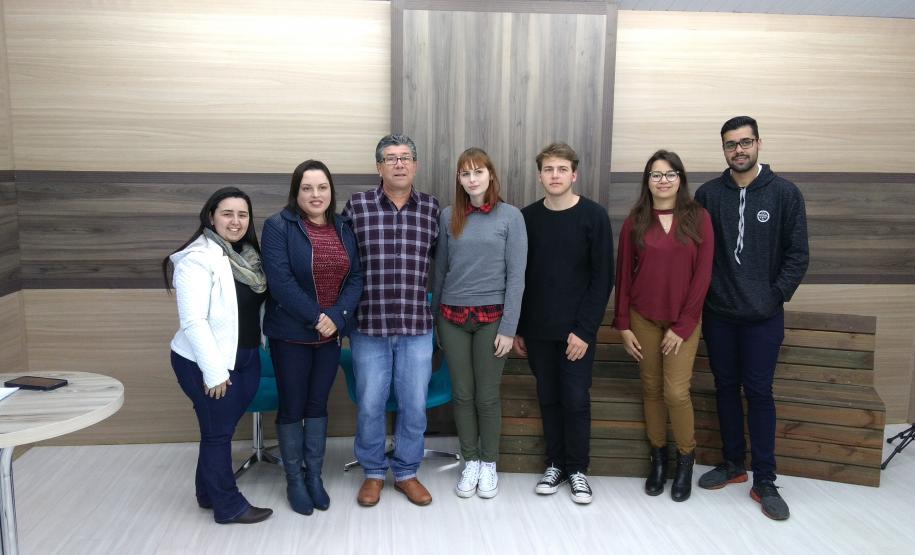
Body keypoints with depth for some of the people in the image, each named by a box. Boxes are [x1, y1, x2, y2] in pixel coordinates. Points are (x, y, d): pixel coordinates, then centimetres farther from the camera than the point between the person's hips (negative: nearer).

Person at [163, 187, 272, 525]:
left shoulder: (247, 255, 8)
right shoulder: (198, 258, -17)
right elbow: (193, 321, -22)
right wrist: (214, 371, -22)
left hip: (245, 358, 8)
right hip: (208, 363, -7)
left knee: (222, 428, 18)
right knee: (218, 432, 6)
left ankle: (209, 492, 36)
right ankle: (229, 506, 20)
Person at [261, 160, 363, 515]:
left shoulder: (344, 229, 5)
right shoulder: (278, 227, -9)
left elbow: (356, 277, 0)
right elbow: (280, 281, -18)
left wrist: (337, 317, -15)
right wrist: (315, 318, -18)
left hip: (331, 333, 4)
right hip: (290, 334, -4)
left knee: (318, 405, 14)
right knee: (292, 406, 7)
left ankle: (314, 475, 27)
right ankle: (294, 480, 23)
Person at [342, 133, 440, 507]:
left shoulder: (432, 209, 3)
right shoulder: (356, 206, -2)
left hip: (417, 326, 1)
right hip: (369, 325, -1)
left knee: (414, 404, 10)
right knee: (369, 405, 9)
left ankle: (406, 472, 30)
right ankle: (373, 473, 31)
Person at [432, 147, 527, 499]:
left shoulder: (510, 216, -3)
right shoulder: (448, 217, 4)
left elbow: (516, 276, -5)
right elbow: (440, 269, 9)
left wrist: (508, 327, -10)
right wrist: (434, 317, 10)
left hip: (492, 317, -2)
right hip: (453, 317, 2)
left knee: (487, 395, 7)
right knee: (463, 394, 9)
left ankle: (489, 464, 24)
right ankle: (470, 462, 25)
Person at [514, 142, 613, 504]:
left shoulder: (593, 216, -6)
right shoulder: (527, 217, 3)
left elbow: (602, 278, -8)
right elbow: (518, 276, 7)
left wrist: (584, 329, -13)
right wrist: (517, 329, 5)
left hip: (576, 329, -3)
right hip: (537, 329, 3)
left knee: (576, 399, 3)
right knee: (548, 398, 11)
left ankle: (578, 469, 20)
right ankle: (555, 463, 27)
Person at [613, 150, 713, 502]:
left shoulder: (698, 218, -3)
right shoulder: (635, 221, 1)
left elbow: (702, 274, -5)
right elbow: (623, 274, 2)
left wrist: (683, 325, -8)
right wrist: (623, 325, -1)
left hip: (683, 320, -1)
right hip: (643, 318, 2)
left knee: (676, 391, -6)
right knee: (651, 388, 9)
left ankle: (686, 458, 18)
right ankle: (658, 457, 26)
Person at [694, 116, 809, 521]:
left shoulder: (784, 194, -2)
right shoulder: (708, 194, 2)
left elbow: (798, 253, -1)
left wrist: (776, 295, -7)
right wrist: (703, 292, -2)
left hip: (762, 317, -2)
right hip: (718, 313, 2)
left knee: (759, 392, 2)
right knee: (726, 388, 12)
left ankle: (764, 480, 13)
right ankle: (732, 464, 27)